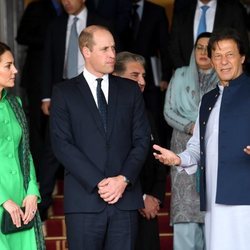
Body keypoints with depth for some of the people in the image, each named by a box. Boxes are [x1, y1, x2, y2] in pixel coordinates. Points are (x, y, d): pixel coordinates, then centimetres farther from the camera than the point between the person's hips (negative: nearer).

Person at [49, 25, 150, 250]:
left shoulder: (130, 90, 14)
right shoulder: (64, 93, 5)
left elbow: (142, 139, 8)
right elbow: (62, 145, -4)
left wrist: (124, 179, -7)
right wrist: (98, 182, -12)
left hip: (125, 197, 2)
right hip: (84, 200, -2)